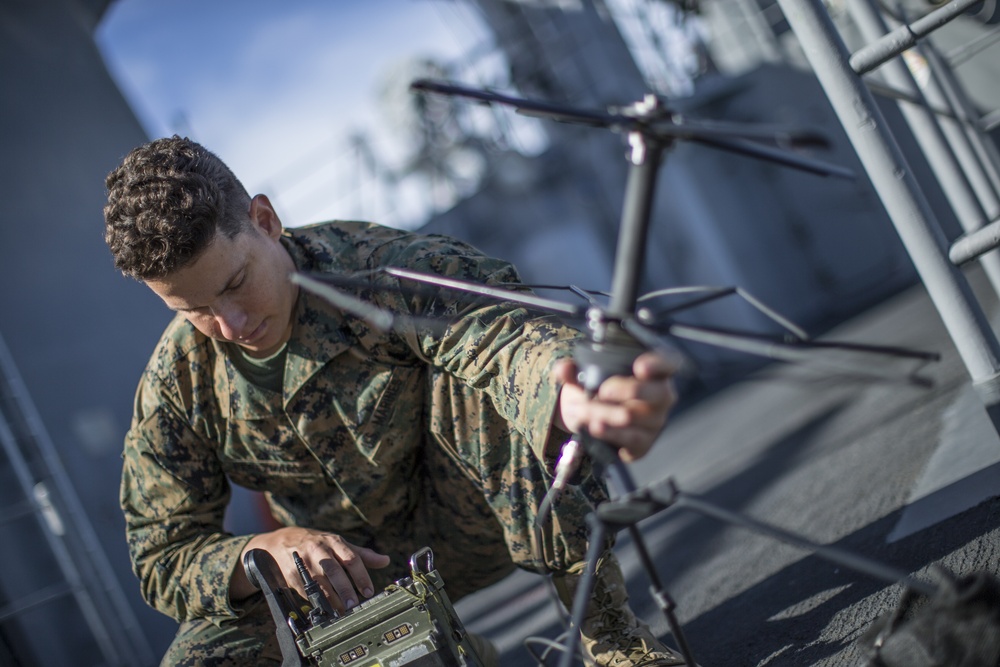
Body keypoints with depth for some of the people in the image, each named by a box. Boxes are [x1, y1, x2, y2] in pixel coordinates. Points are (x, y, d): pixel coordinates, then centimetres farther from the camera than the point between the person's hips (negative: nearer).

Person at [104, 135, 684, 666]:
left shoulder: (382, 269, -26)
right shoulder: (175, 386, -13)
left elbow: (501, 335, -46)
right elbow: (162, 559, -6)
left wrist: (573, 397, -72)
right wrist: (264, 551, -30)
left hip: (474, 514, -4)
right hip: (346, 565, 4)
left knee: (474, 383, -35)